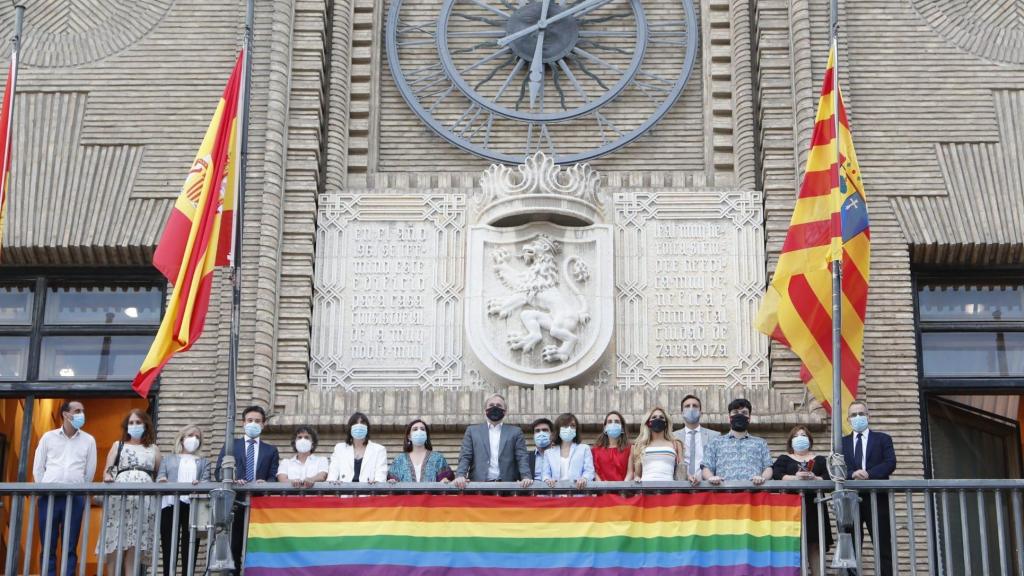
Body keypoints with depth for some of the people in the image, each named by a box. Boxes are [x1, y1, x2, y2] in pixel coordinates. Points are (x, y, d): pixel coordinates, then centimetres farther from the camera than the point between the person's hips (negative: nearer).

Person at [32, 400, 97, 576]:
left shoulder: (88, 440, 8)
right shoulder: (48, 437, 7)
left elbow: (90, 471, 10)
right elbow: (37, 468, 10)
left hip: (75, 498, 0)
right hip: (49, 496, 0)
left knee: (70, 548, 0)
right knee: (48, 546, 0)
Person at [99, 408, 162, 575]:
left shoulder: (153, 449, 20)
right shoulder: (118, 445, 20)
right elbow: (107, 470, 11)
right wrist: (107, 477, -9)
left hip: (144, 498, 0)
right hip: (119, 496, 0)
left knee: (135, 543, -6)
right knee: (115, 542, -8)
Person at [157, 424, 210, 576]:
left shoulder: (204, 461, 24)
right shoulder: (168, 459, 23)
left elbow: (206, 481, 7)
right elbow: (159, 479, 10)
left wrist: (199, 484, -16)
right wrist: (162, 481, -14)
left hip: (193, 506, 0)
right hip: (171, 505, 0)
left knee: (189, 550, -5)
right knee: (169, 549, -7)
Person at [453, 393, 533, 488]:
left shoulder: (515, 432, 15)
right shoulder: (472, 430, 15)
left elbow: (522, 457, 6)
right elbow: (465, 457, 9)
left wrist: (526, 477, -12)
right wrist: (460, 476, -10)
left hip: (507, 485, 0)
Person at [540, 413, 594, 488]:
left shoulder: (584, 449, 20)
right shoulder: (548, 452, 25)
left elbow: (589, 471, 8)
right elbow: (545, 473, 17)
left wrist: (584, 478, -17)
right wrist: (547, 480, -9)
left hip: (578, 489, -2)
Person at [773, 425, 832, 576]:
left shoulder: (819, 459, 18)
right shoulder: (783, 459, 15)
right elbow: (776, 476, -3)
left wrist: (814, 478, -15)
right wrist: (795, 478, -19)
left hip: (813, 506, 1)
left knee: (814, 543, -5)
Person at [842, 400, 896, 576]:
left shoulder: (882, 439, 11)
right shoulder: (841, 442, 15)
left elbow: (890, 464, -3)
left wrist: (868, 473, -17)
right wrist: (852, 474, -18)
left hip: (877, 499, -1)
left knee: (883, 547, -2)